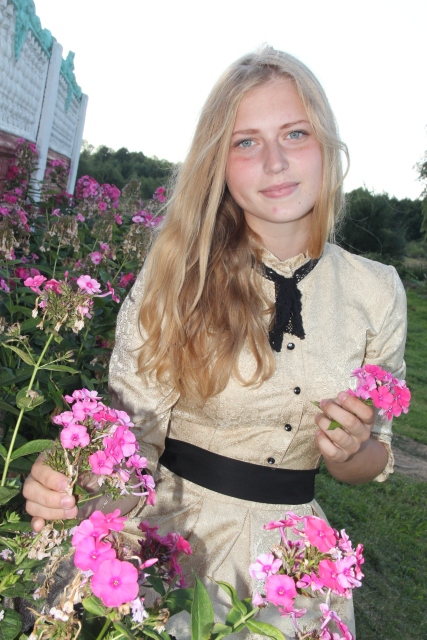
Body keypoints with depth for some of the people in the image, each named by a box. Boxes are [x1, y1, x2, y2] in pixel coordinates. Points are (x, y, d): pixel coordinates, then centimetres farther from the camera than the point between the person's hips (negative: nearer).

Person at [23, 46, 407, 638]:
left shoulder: (376, 291, -6)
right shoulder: (175, 277, -13)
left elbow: (374, 459, 4)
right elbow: (133, 431, -13)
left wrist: (347, 451, -17)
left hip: (290, 549, 3)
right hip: (173, 531, -1)